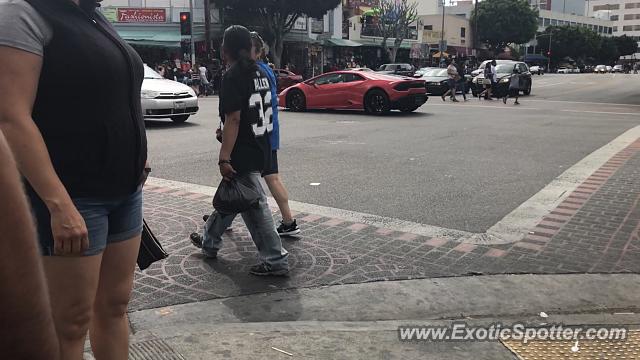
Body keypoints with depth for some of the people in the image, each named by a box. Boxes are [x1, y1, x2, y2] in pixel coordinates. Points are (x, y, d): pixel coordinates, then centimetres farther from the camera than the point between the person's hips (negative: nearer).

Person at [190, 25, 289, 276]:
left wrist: (224, 158, -20)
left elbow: (233, 119, -21)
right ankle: (210, 242, 37)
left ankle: (276, 260, 4)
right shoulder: (259, 73, 10)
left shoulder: (233, 77, -15)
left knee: (254, 206, -2)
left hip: (243, 154, -9)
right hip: (260, 148, 9)